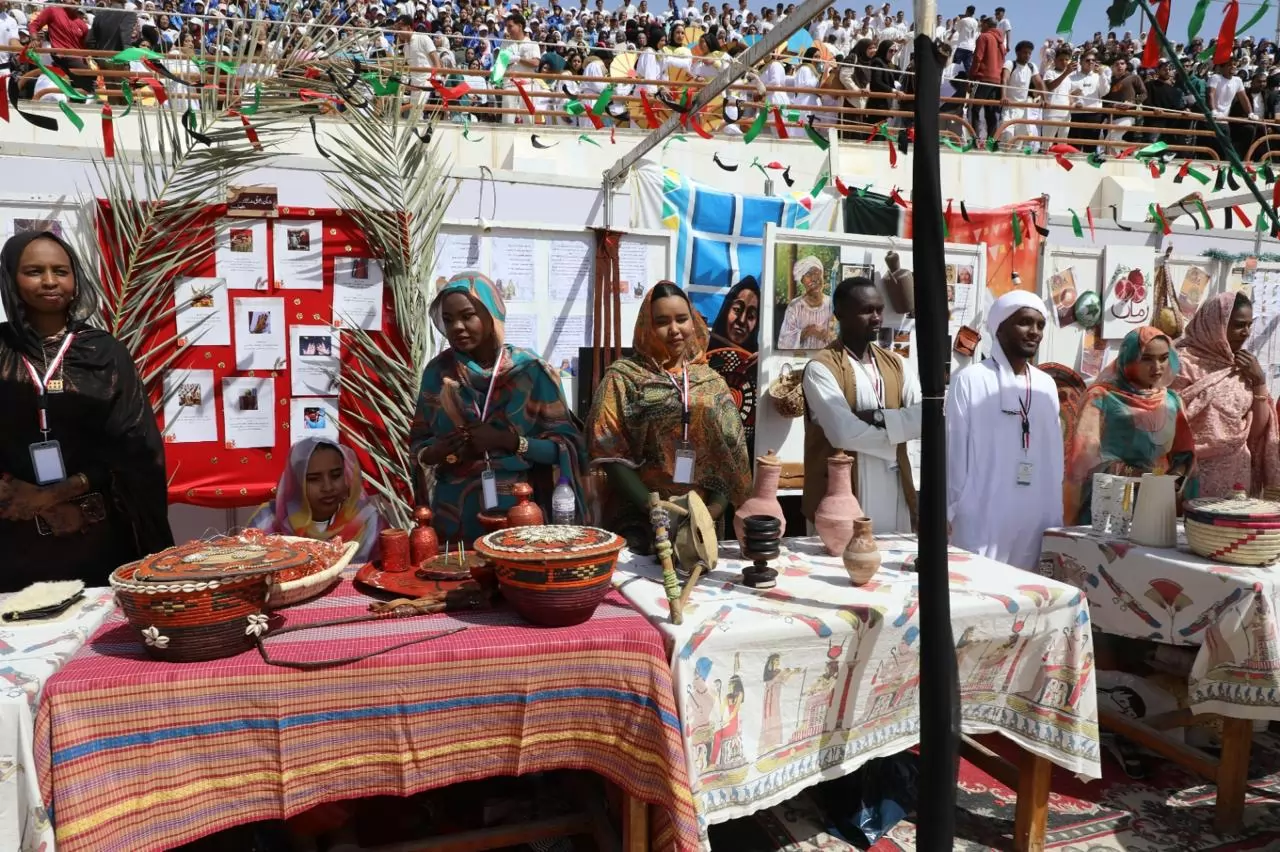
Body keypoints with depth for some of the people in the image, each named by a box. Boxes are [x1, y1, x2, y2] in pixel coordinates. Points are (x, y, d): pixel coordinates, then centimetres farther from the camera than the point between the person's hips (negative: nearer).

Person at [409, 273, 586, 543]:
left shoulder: (529, 370, -7)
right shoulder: (438, 371, 2)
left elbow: (565, 446, -7)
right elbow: (417, 442, 8)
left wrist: (506, 440, -20)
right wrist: (437, 451, -13)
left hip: (516, 509, -2)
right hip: (454, 514, 2)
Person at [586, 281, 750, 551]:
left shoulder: (711, 381, 10)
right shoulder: (624, 376, -1)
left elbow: (731, 456, 7)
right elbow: (610, 452, -8)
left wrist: (714, 509, -8)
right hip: (639, 521, -3)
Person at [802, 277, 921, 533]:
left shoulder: (895, 363, 11)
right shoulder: (821, 368, -9)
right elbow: (844, 433, -20)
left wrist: (877, 417, -16)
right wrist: (897, 430, -7)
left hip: (895, 496, 6)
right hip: (842, 499, -5)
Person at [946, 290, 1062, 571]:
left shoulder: (1047, 385, 11)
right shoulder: (971, 380, -5)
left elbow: (1054, 456, 13)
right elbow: (955, 450, -3)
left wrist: (1056, 517, 12)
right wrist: (953, 511, -3)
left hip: (1036, 519, 5)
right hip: (982, 519, -5)